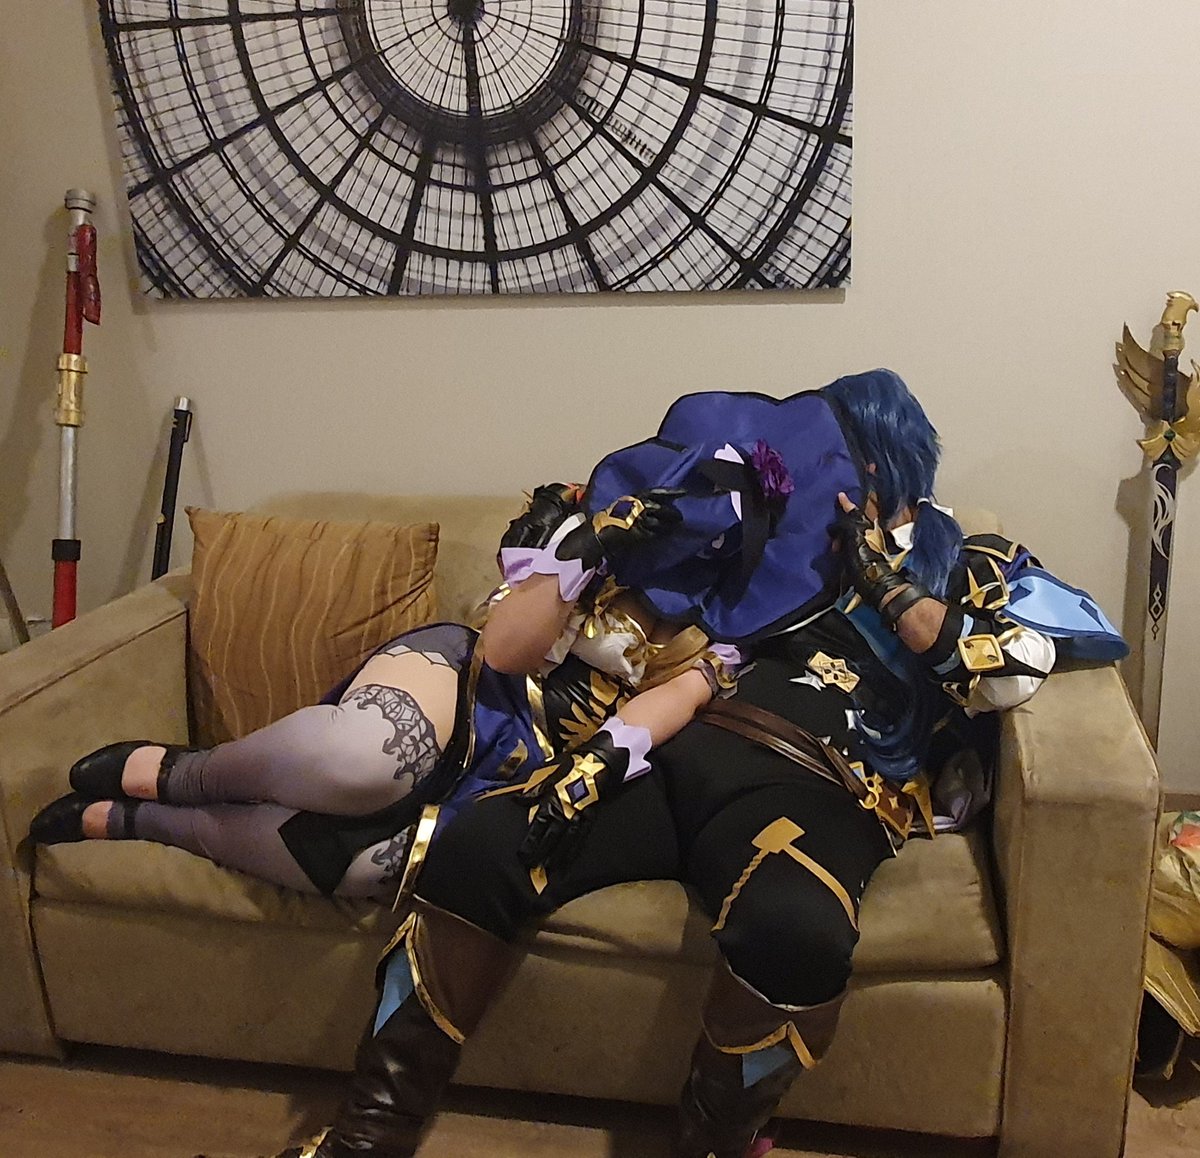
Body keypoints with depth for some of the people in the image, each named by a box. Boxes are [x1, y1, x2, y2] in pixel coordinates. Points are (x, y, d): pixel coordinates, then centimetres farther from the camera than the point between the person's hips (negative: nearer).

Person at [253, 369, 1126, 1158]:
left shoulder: (968, 566, 17)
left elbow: (1013, 674, -4)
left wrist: (884, 583, -1)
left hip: (813, 790, -3)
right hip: (678, 751, 4)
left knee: (793, 928, -38)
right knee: (478, 846, -19)